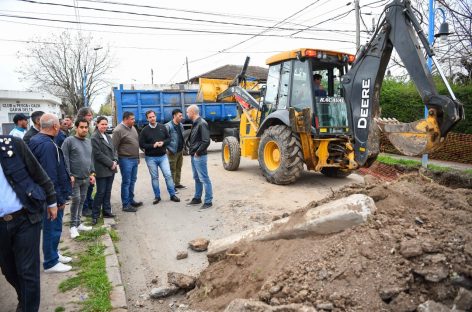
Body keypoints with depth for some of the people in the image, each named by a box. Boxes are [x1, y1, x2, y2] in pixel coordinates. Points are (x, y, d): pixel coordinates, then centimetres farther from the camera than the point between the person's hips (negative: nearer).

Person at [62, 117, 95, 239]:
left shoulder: (89, 141, 12)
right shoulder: (69, 141, -9)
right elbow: (65, 160, -12)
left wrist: (92, 173, 13)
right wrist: (69, 175, -16)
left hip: (86, 178, 6)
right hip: (74, 178, -6)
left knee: (82, 200, 11)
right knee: (76, 200, -7)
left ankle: (78, 223, 23)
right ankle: (73, 226, 6)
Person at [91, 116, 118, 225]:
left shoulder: (108, 137, 15)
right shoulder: (94, 137, -10)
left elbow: (114, 150, 16)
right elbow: (98, 154, -17)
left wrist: (115, 161, -2)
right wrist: (110, 163, -15)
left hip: (111, 169, 7)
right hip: (102, 170, -7)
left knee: (108, 192, 13)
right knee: (101, 192, -2)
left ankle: (107, 211, 23)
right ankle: (95, 215, 9)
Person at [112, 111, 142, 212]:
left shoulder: (132, 128, 11)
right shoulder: (118, 130, -15)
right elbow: (114, 147, -15)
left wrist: (138, 157, 20)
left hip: (134, 159, 8)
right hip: (126, 160, -8)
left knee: (132, 181, 16)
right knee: (126, 182, -1)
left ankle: (131, 200, 29)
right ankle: (126, 205, 8)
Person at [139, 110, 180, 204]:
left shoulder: (162, 127, 2)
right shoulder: (145, 130, -4)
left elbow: (169, 138, 7)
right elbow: (141, 144, -6)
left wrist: (163, 143, -13)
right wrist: (153, 145, -17)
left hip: (163, 156, 1)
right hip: (150, 158, -1)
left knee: (168, 175, -1)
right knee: (154, 177, 8)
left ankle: (172, 195, 11)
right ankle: (157, 196, 20)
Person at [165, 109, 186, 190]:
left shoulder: (181, 125, 9)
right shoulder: (168, 126, -15)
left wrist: (183, 147, 15)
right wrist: (168, 148, -18)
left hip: (180, 151, 8)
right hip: (173, 152, -8)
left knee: (179, 168, 15)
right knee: (172, 169, 0)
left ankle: (177, 183, 27)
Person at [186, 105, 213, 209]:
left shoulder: (202, 123, -16)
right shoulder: (195, 123, 13)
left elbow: (206, 141, -22)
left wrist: (198, 152, -15)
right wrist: (191, 149, 8)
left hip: (199, 156, -10)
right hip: (194, 156, 10)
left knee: (204, 179, -3)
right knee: (197, 178, 18)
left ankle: (208, 201, 5)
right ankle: (197, 198, 29)